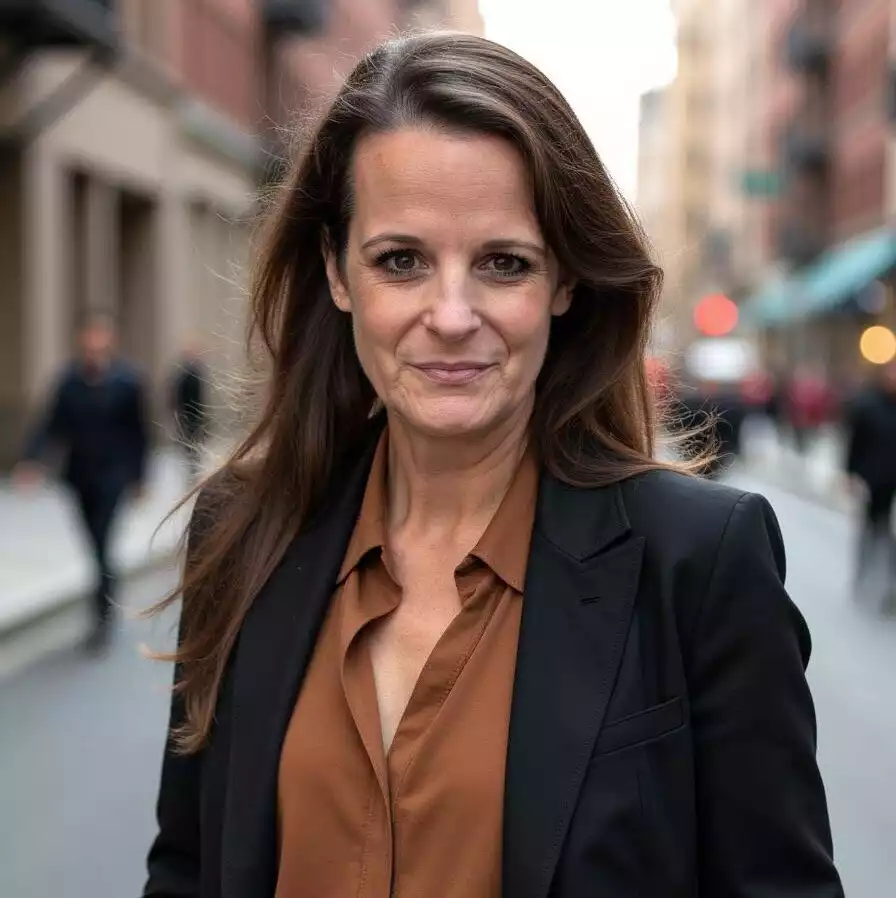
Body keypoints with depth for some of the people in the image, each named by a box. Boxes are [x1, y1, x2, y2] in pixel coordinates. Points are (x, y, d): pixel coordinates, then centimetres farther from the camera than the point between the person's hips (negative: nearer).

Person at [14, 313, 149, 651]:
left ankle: (103, 615, -1)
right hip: (79, 475, 3)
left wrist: (139, 475, -1)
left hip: (112, 475, -3)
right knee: (97, 545, 15)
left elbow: (138, 432, -4)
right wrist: (33, 458, -16)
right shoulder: (70, 379, -4)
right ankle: (109, 599, 35)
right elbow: (52, 424, -3)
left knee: (101, 544, -10)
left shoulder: (127, 381, -10)